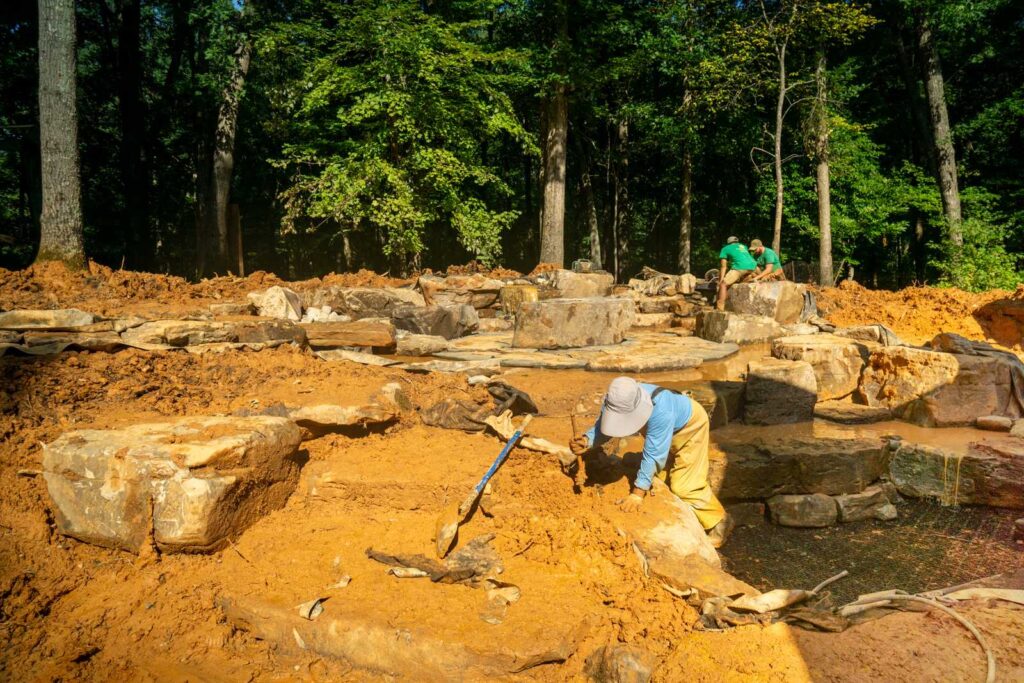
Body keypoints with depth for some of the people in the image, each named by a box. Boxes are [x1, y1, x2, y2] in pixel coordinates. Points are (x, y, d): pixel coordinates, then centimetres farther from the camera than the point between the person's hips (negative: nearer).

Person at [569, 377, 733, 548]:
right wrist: (586, 441, -44)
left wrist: (638, 493, -42)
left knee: (685, 484, -7)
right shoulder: (617, 401, -29)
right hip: (664, 429, 7)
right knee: (659, 477, 12)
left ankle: (718, 522, 13)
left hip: (689, 425, -7)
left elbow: (654, 454, -42)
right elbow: (601, 427, -20)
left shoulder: (661, 411, -46)